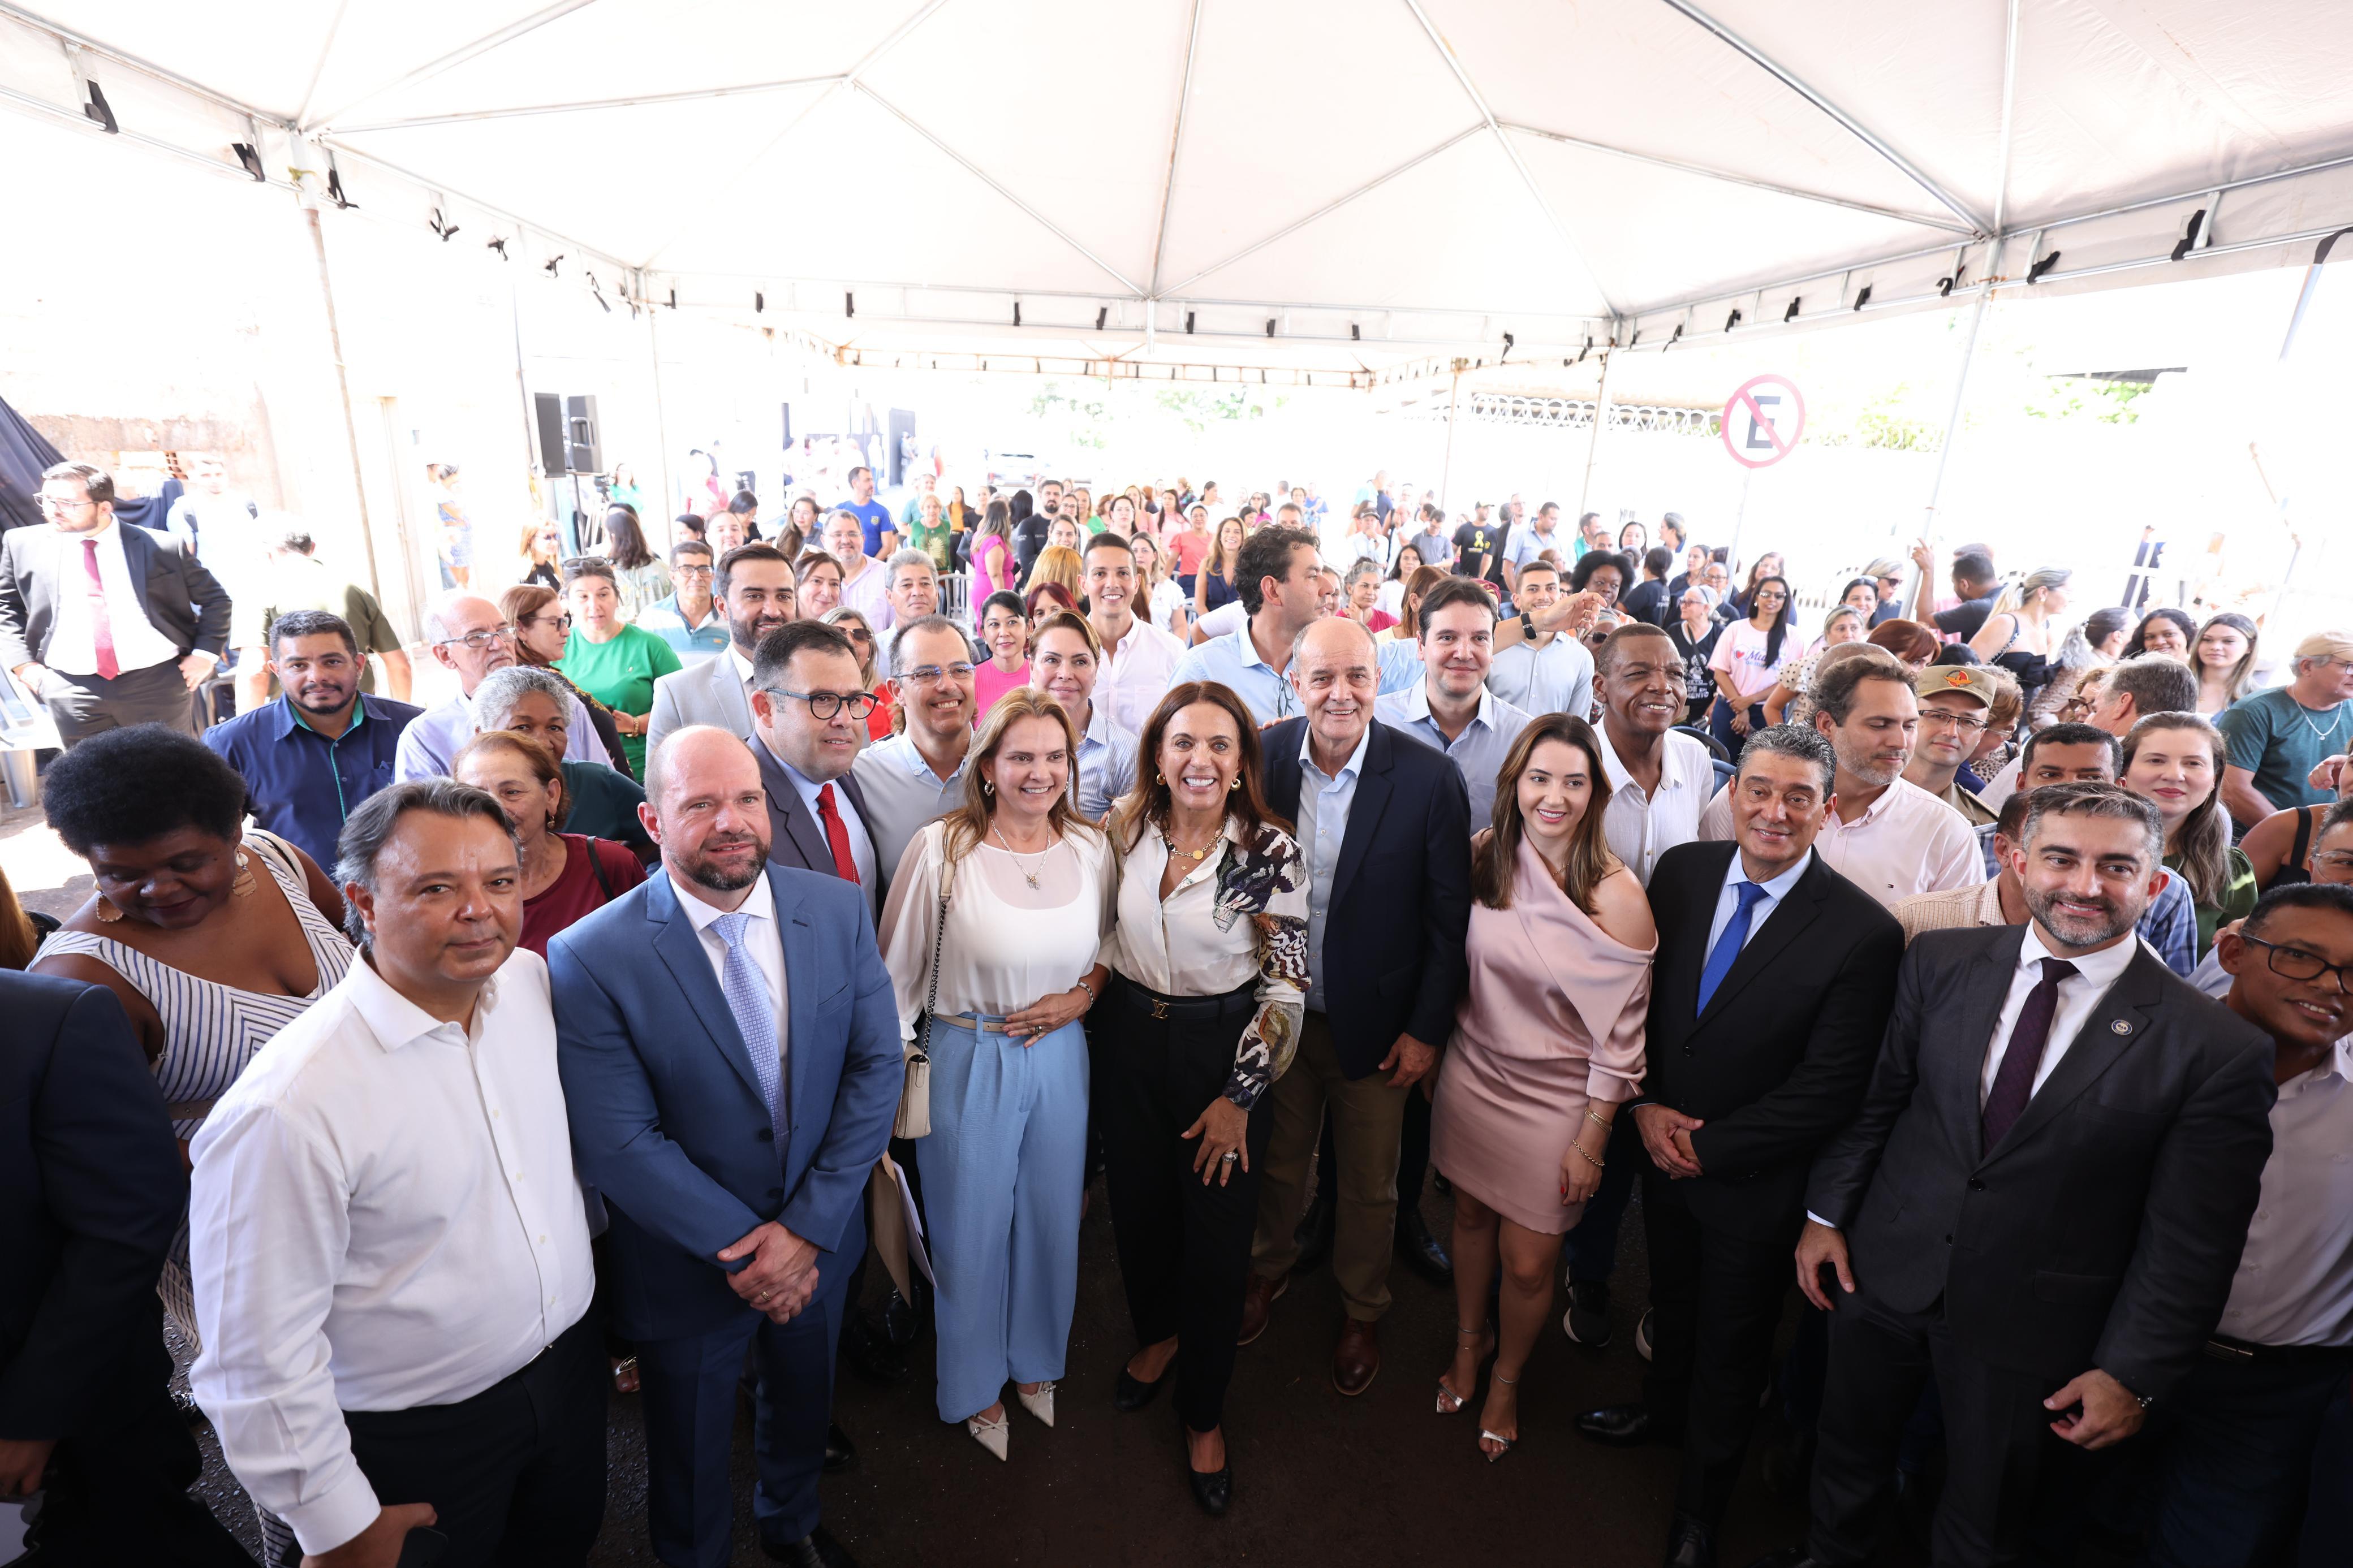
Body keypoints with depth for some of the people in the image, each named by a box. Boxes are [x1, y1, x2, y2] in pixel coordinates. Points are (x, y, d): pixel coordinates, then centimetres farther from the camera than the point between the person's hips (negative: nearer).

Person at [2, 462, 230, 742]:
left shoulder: (164, 547, -2)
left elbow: (215, 599, 6)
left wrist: (205, 654, -4)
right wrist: (24, 663, 4)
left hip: (157, 686, -2)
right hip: (71, 691, 3)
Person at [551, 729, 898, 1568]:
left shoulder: (839, 909, -12)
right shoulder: (591, 956, -21)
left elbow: (877, 1068, -10)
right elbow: (618, 1144, -20)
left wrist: (806, 1228, -14)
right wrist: (742, 1247, -18)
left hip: (820, 1240, 4)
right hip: (687, 1266, -3)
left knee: (805, 1408, 30)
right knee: (691, 1460, 23)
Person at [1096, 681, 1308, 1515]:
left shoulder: (1271, 852, -16)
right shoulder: (1125, 829, -5)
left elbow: (1288, 984, -12)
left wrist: (1238, 1098, -11)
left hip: (1224, 1054, -3)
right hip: (1129, 1043, 4)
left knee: (1217, 1236, 8)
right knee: (1137, 1206, 19)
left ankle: (1203, 1414, 35)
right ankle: (1156, 1336, 52)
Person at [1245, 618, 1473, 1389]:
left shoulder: (1430, 777, -17)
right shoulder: (1262, 757, -10)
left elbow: (1450, 915, -10)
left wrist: (1427, 1029, -8)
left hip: (1375, 1024, -1)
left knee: (1371, 1185, 18)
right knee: (1277, 1160, 23)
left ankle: (1362, 1311, 45)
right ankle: (1270, 1268, 52)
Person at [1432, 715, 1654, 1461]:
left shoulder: (1617, 896, -20)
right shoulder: (1484, 855, -9)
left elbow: (1620, 1034, -13)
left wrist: (1591, 1142, -8)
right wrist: (1431, 1045, 9)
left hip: (1557, 1097, -3)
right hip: (1473, 1070, 3)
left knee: (1528, 1263, 9)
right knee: (1471, 1213, 22)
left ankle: (1506, 1380, 41)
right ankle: (1469, 1341, 51)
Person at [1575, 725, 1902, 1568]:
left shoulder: (1863, 932, -23)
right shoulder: (1680, 871, -10)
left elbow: (1828, 1090, -20)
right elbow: (1639, 994, 1)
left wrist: (1707, 1147, -16)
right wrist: (1644, 1104, -10)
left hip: (1756, 1181, -3)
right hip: (1663, 1150, 4)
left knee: (1733, 1343, 20)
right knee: (1672, 1299, 28)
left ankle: (1701, 1498, 47)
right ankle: (1663, 1410, 59)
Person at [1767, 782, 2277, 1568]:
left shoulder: (2217, 1048, -15)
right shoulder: (1939, 962, -7)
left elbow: (2191, 1240, -10)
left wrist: (2135, 1375, -8)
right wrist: (1826, 1213, 2)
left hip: (2031, 1328, -2)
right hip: (1885, 1270, 3)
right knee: (1847, 1453, 25)